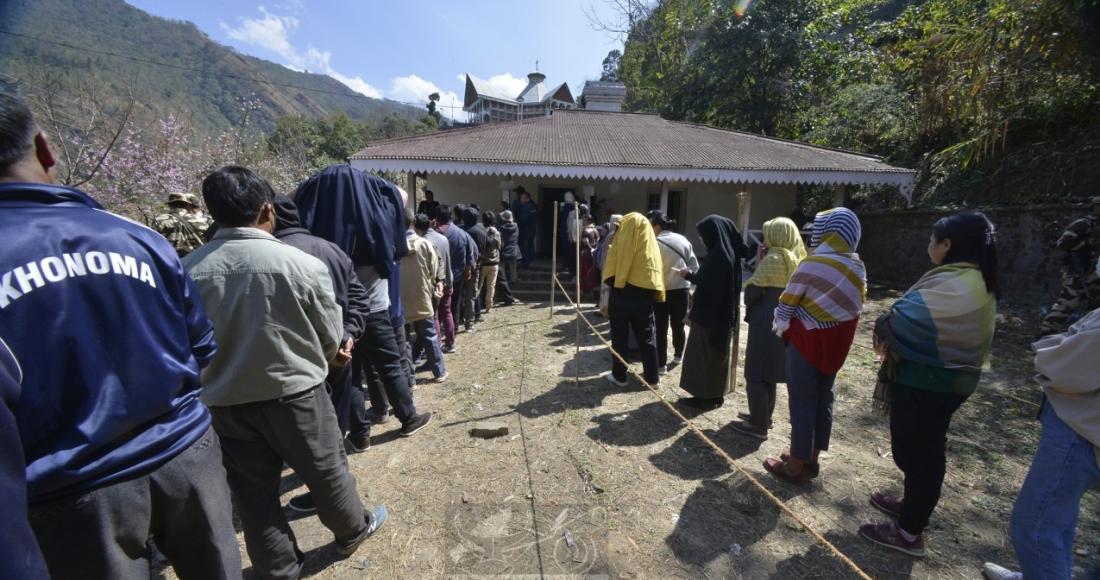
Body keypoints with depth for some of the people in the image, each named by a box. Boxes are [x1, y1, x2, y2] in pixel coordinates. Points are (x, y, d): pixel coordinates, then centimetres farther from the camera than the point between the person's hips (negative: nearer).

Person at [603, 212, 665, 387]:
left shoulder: (621, 241, -6)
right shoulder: (651, 244, 5)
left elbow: (610, 268, -5)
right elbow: (656, 270, 5)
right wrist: (656, 294, 10)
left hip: (621, 292, -3)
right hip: (644, 295, 3)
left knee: (620, 336, 8)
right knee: (646, 337, 12)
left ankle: (619, 376, 15)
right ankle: (652, 377, 18)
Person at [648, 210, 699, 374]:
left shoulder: (656, 243, -13)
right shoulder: (683, 240, 5)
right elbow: (694, 266, 8)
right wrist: (685, 276, 17)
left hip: (662, 291, -5)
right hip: (682, 289, 5)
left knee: (661, 327, 1)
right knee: (678, 325, 18)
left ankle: (661, 364, 6)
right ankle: (678, 355, 34)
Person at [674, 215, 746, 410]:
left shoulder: (717, 256, -22)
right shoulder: (729, 253, 8)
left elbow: (707, 285, -23)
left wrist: (689, 275, -10)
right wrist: (693, 275, 8)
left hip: (711, 313, -10)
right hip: (723, 312, 10)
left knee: (705, 354, 2)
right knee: (717, 353, 17)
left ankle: (706, 396, 12)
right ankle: (715, 394, 29)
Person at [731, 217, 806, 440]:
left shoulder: (773, 259, -15)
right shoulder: (795, 259, 12)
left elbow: (753, 289, -16)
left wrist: (747, 303, 3)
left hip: (765, 324, -9)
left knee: (755, 374, -1)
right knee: (768, 373, 19)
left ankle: (758, 425, 6)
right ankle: (764, 416, 30)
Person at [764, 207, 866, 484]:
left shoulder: (813, 264, -19)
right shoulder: (857, 267, 4)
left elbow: (787, 302, -11)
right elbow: (858, 304, 11)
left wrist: (779, 324, 6)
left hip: (808, 340, -7)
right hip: (836, 341, 7)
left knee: (802, 402, 2)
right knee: (823, 399, 15)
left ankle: (795, 466, 14)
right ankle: (811, 458, 29)